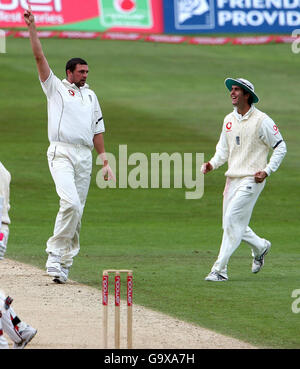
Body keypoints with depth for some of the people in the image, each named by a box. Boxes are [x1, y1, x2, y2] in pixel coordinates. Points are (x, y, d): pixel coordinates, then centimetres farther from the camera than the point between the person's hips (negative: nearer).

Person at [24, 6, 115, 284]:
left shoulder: (91, 96, 21)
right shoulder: (56, 87, 8)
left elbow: (97, 131, 21)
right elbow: (40, 58, -1)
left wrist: (105, 162, 15)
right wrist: (32, 29, -8)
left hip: (85, 157, 5)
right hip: (61, 153, -5)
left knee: (77, 212, 2)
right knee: (71, 203, -23)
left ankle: (64, 263, 9)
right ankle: (55, 255, -14)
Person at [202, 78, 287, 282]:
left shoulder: (261, 120, -8)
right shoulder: (229, 120, 12)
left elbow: (280, 147, -4)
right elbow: (223, 150, 20)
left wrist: (267, 171, -13)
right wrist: (213, 164, 0)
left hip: (252, 179, -7)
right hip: (232, 179, 7)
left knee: (232, 220, -15)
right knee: (230, 224, 10)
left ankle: (220, 270, -13)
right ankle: (260, 246, 37)